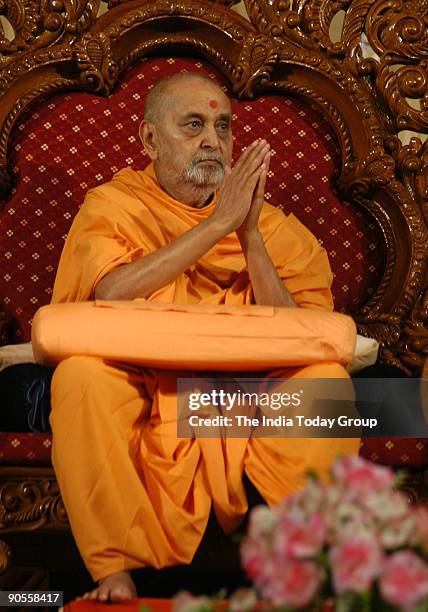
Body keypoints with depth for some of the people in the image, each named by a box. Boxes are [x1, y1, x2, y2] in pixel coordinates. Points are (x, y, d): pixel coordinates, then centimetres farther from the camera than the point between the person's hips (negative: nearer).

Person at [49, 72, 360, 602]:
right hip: (139, 399, -1)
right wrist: (217, 224, -15)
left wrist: (249, 236, -12)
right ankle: (114, 570, -22)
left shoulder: (263, 219, 11)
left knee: (324, 377, -23)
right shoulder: (112, 204, 6)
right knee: (80, 373, -30)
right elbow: (112, 293, -16)